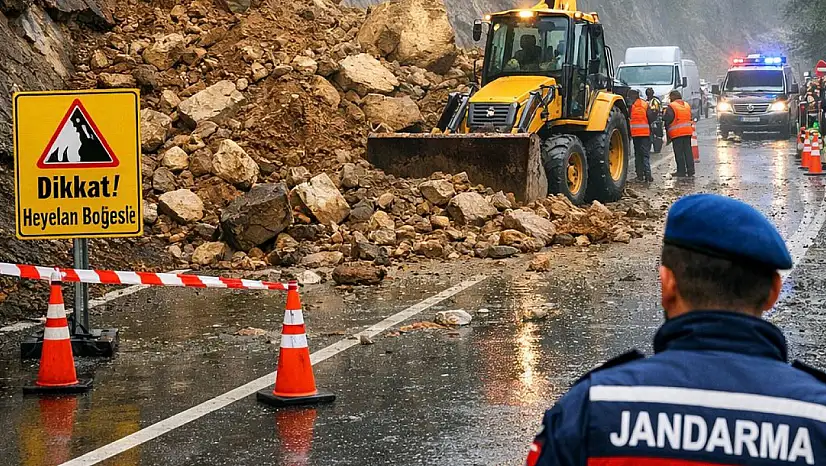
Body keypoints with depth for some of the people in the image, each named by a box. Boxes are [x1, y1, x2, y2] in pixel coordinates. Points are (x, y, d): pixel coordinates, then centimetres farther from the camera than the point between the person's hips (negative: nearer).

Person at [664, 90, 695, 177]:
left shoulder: (671, 107, -7)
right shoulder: (687, 105, 15)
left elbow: (667, 121, -11)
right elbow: (691, 118, 20)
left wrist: (667, 130, -1)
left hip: (677, 133, -6)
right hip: (688, 131, 6)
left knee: (679, 153, -2)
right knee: (688, 151, 9)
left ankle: (681, 171, -2)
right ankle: (690, 170, 8)